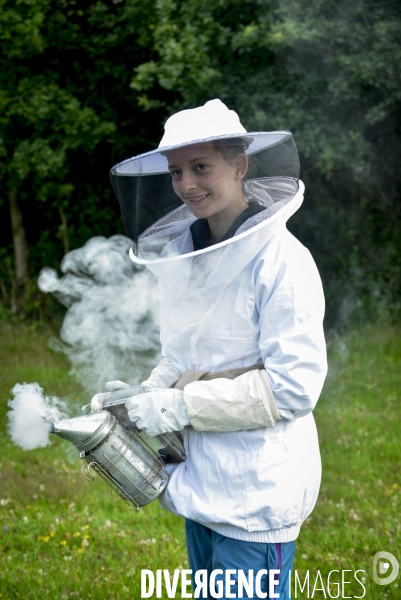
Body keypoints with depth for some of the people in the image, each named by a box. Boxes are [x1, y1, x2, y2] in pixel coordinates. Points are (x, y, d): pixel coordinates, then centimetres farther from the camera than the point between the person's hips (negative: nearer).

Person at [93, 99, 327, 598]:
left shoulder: (280, 261, -18)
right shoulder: (179, 253, 5)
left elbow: (294, 387, -20)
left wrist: (182, 406, -19)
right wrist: (141, 399, 0)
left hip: (258, 491, -7)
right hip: (200, 482, 7)